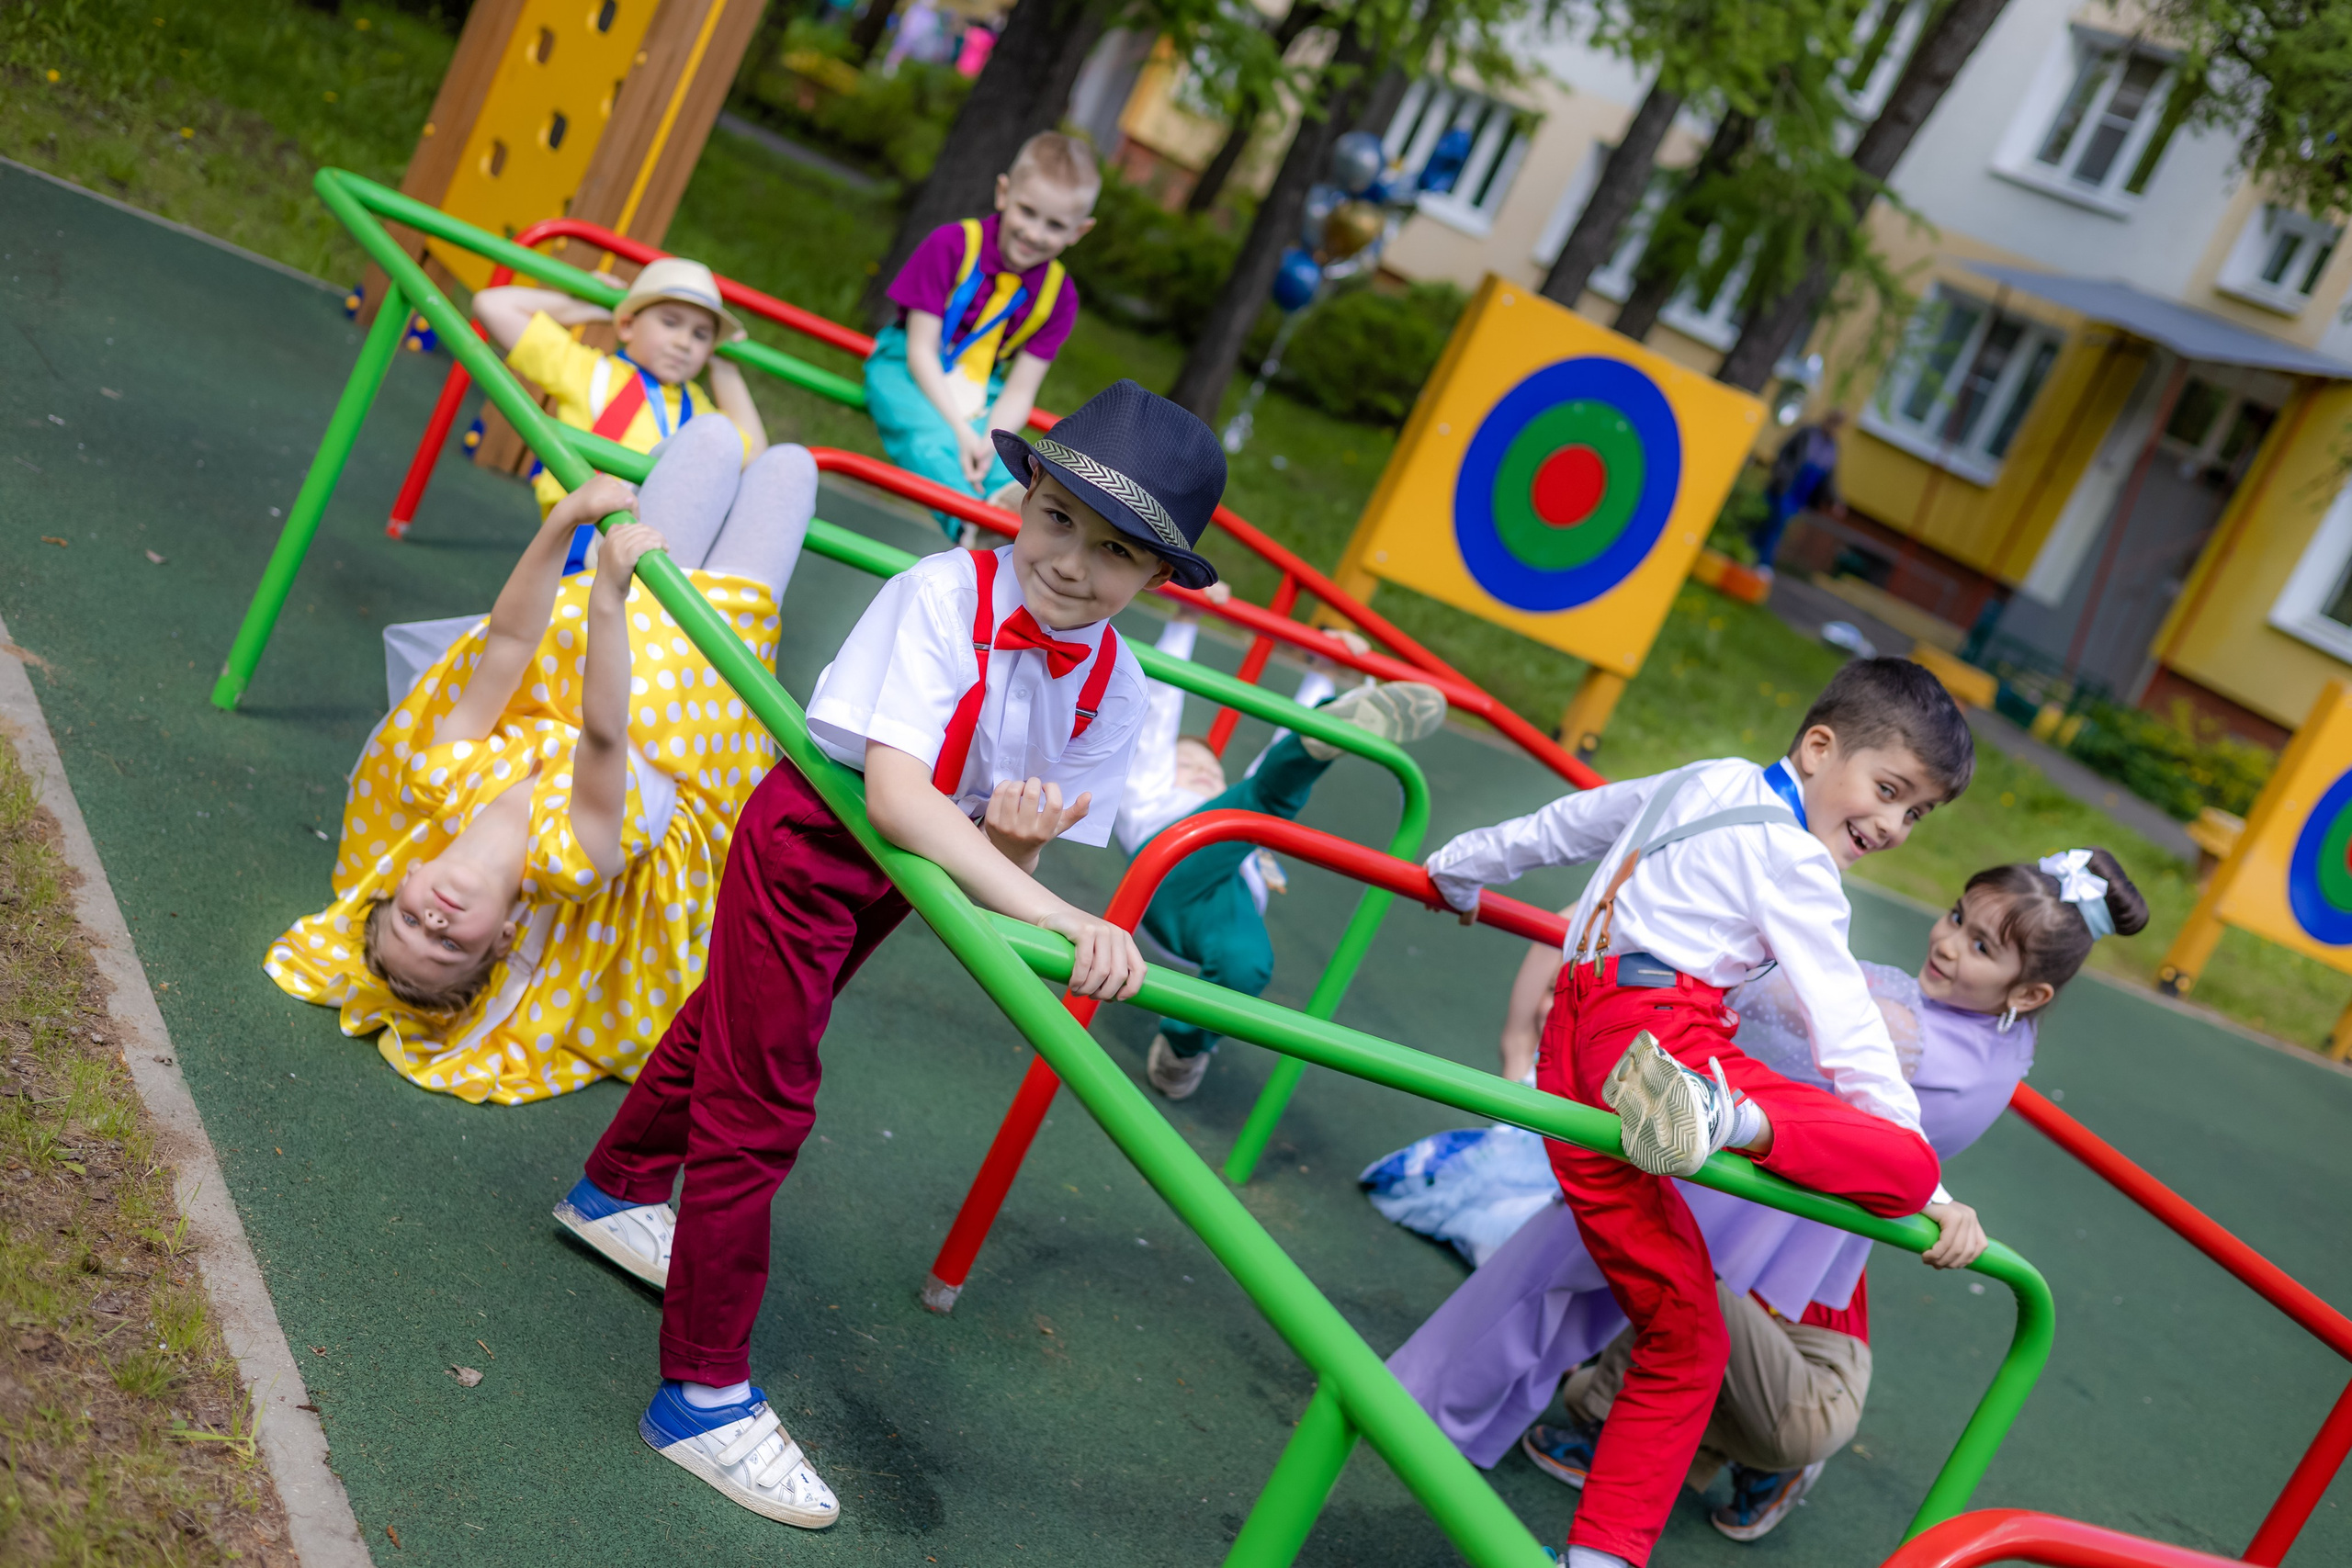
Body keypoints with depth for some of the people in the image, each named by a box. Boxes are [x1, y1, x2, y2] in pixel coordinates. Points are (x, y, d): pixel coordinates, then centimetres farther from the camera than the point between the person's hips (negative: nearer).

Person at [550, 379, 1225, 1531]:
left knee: (737, 1025, 27)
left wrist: (1018, 847, -32)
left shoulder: (1114, 688, -13)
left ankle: (617, 1192, 54)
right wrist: (1052, 916, -46)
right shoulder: (943, 595, -29)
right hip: (811, 838, -6)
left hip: (919, 870, 7)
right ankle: (703, 1393, 10)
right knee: (760, 1100, -5)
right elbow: (896, 796, -40)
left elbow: (1002, 848, -7)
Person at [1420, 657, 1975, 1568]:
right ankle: (1720, 1113, -48)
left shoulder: (1703, 780, 24)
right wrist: (1931, 1190, -4)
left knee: (1682, 1338, 13)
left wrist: (1463, 865, 53)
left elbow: (1569, 822, 37)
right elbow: (1843, 1028, -6)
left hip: (1572, 1063, 8)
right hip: (1659, 1023, -8)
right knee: (1904, 1168, -24)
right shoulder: (1794, 862, 0)